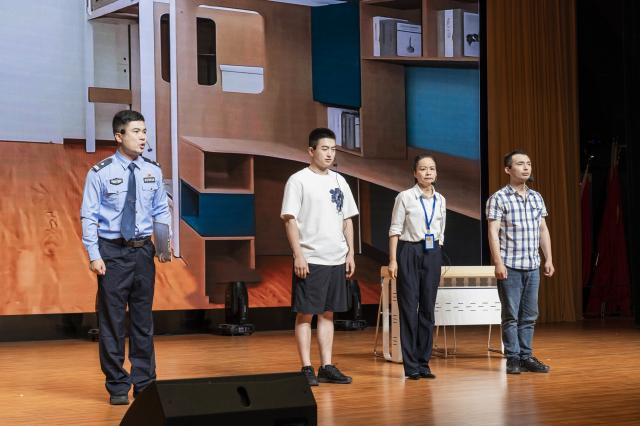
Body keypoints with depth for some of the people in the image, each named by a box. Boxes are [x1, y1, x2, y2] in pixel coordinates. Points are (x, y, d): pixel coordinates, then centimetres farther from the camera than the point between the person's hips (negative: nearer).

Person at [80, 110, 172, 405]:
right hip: (111, 252, -3)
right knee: (112, 320, 3)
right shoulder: (100, 173, -7)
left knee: (143, 319, 10)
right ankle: (117, 387, 14)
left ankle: (145, 384, 20)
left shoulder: (153, 172, 4)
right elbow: (89, 216, -6)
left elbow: (161, 212, 10)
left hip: (143, 250, 4)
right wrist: (94, 256, -12)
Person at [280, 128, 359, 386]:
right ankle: (306, 369, 3)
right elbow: (290, 219, -10)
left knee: (328, 313, 9)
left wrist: (350, 252, 10)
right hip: (309, 260, -6)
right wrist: (298, 255, -16)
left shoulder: (339, 181, 12)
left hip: (336, 259, 6)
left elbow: (347, 219, 17)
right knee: (305, 314, -1)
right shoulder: (298, 180, -5)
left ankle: (327, 367, 14)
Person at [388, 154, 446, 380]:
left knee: (428, 308, 6)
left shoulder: (440, 200, 9)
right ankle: (411, 365, 3)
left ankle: (423, 362, 13)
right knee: (409, 307, -2)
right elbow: (395, 230, -5)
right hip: (409, 252, -4)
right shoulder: (405, 197, -5)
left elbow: (441, 232, 15)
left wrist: (437, 258, 11)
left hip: (433, 254, 4)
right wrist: (393, 260, -10)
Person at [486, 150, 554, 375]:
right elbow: (493, 232, -10)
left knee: (530, 315, 8)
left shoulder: (536, 198, 12)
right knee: (511, 315, 0)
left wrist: (548, 259, 10)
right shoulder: (498, 198, -5)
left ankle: (526, 356, 16)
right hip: (510, 266, -5)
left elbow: (543, 230, 16)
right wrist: (498, 262, -17)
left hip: (533, 266, 5)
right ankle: (513, 358, 6)